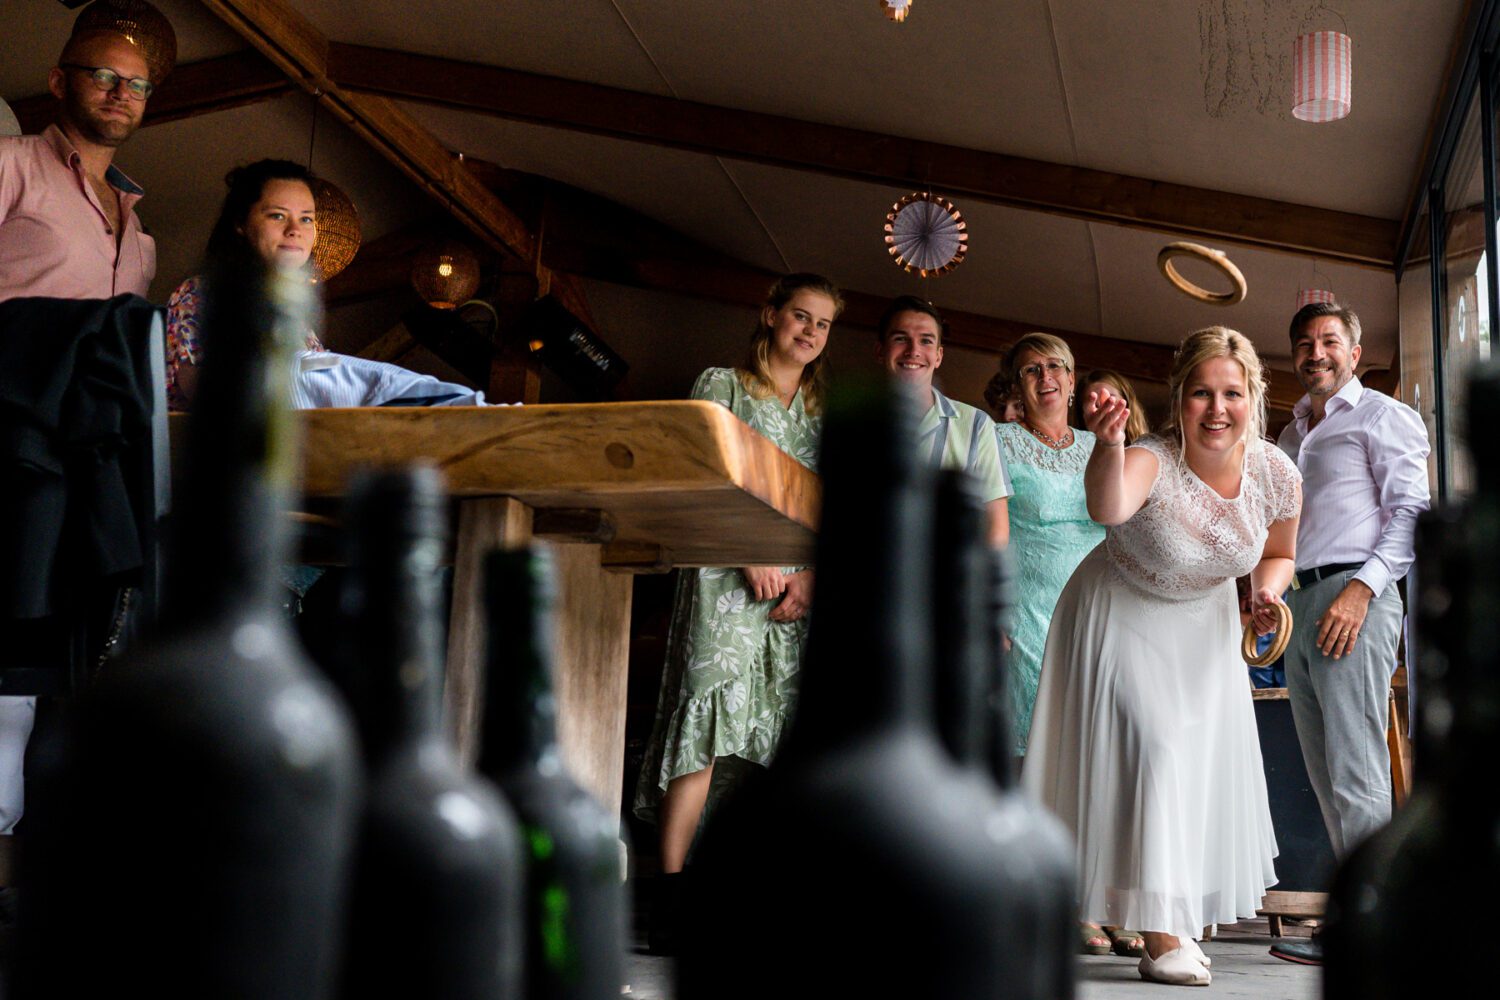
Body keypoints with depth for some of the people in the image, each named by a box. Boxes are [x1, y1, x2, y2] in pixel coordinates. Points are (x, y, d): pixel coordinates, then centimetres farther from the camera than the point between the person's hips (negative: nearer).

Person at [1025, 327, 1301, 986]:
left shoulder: (1277, 475, -18)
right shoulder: (1154, 461, -33)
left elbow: (1278, 554, 4)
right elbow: (1109, 509, -59)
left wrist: (1268, 592, -16)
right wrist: (1108, 443, -77)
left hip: (1204, 622, 5)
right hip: (1121, 614, -5)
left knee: (1212, 755, 10)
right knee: (1152, 748, -13)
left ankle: (1187, 913, 32)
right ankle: (1160, 935, -2)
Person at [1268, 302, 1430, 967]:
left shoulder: (1383, 416, 3)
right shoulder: (1291, 434, 25)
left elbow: (1411, 511, -7)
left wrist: (1362, 587, -18)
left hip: (1355, 597, -8)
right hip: (1301, 604, 8)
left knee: (1356, 774, -12)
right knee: (1326, 777, 5)